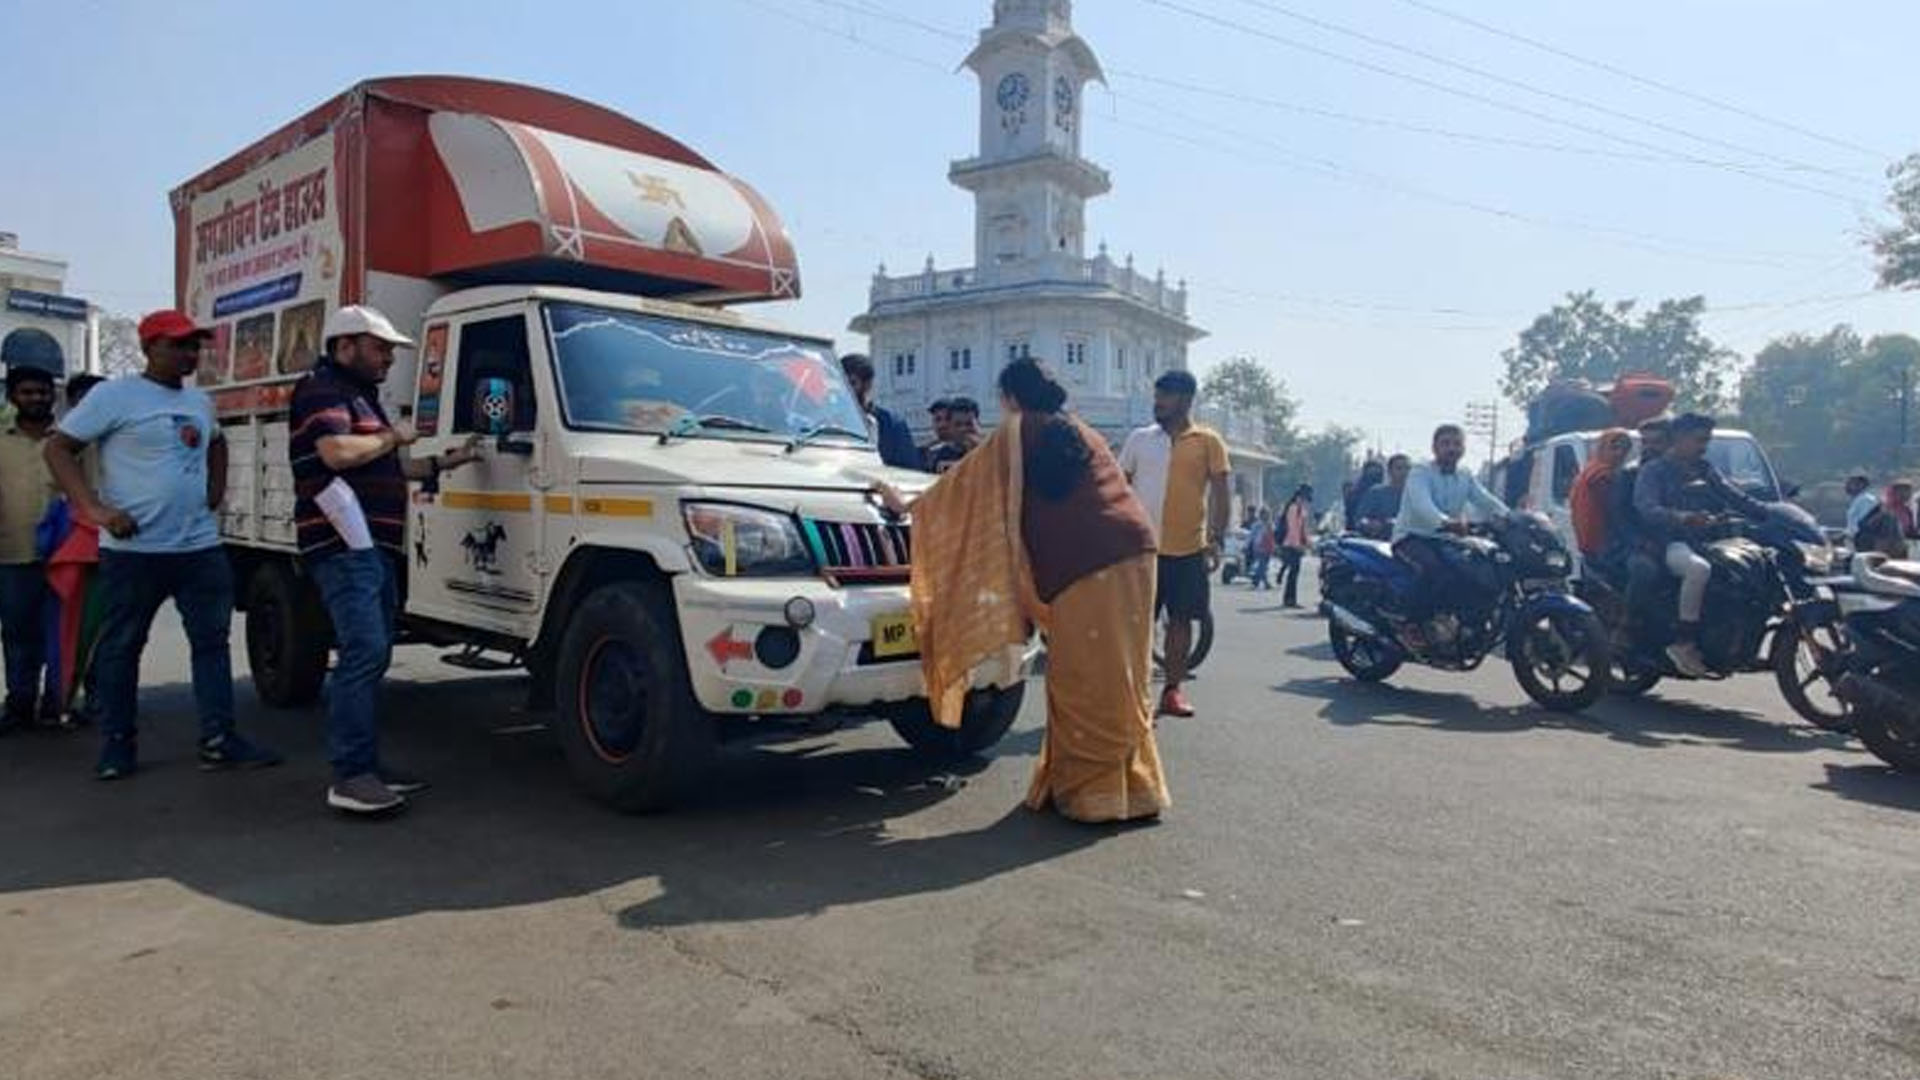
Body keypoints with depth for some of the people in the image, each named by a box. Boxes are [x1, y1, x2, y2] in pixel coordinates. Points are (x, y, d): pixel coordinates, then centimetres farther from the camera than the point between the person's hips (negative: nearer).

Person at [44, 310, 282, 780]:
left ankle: (218, 740, 7)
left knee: (212, 640, 3)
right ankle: (117, 742, 17)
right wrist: (94, 508, -16)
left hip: (200, 546, 6)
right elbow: (58, 448, -6)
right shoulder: (114, 396, -6)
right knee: (122, 646, 6)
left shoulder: (200, 401, 14)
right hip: (134, 550, -6)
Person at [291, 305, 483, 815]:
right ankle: (349, 776, -16)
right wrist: (393, 436, -8)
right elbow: (338, 453, -23)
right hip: (346, 547, -10)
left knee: (374, 655, 11)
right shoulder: (321, 390, -6)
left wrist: (444, 462, 22)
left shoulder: (362, 398, 25)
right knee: (364, 653, -16)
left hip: (375, 547, 10)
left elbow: (384, 469, 30)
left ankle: (366, 763, 18)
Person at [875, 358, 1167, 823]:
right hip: (1133, 553, 7)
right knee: (1120, 679, 12)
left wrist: (909, 505, 24)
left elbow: (964, 481, 11)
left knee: (1084, 684, 2)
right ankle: (1133, 785, 20)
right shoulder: (1082, 433, 26)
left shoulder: (1018, 433, 6)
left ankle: (1094, 789, 9)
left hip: (1084, 566, -7)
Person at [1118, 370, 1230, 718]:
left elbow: (1221, 493, 2)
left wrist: (1216, 539, -7)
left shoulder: (1208, 441, 2)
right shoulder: (1139, 439, 6)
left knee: (1181, 619, 6)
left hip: (1189, 549, 0)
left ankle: (1173, 689, 17)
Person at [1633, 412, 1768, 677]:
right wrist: (1684, 518, -34)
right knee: (1699, 568, -38)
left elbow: (1736, 498, 17)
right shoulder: (1653, 471, 1)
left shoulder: (1705, 469, 22)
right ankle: (1684, 643, -28)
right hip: (1672, 544, -8)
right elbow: (1647, 509, -16)